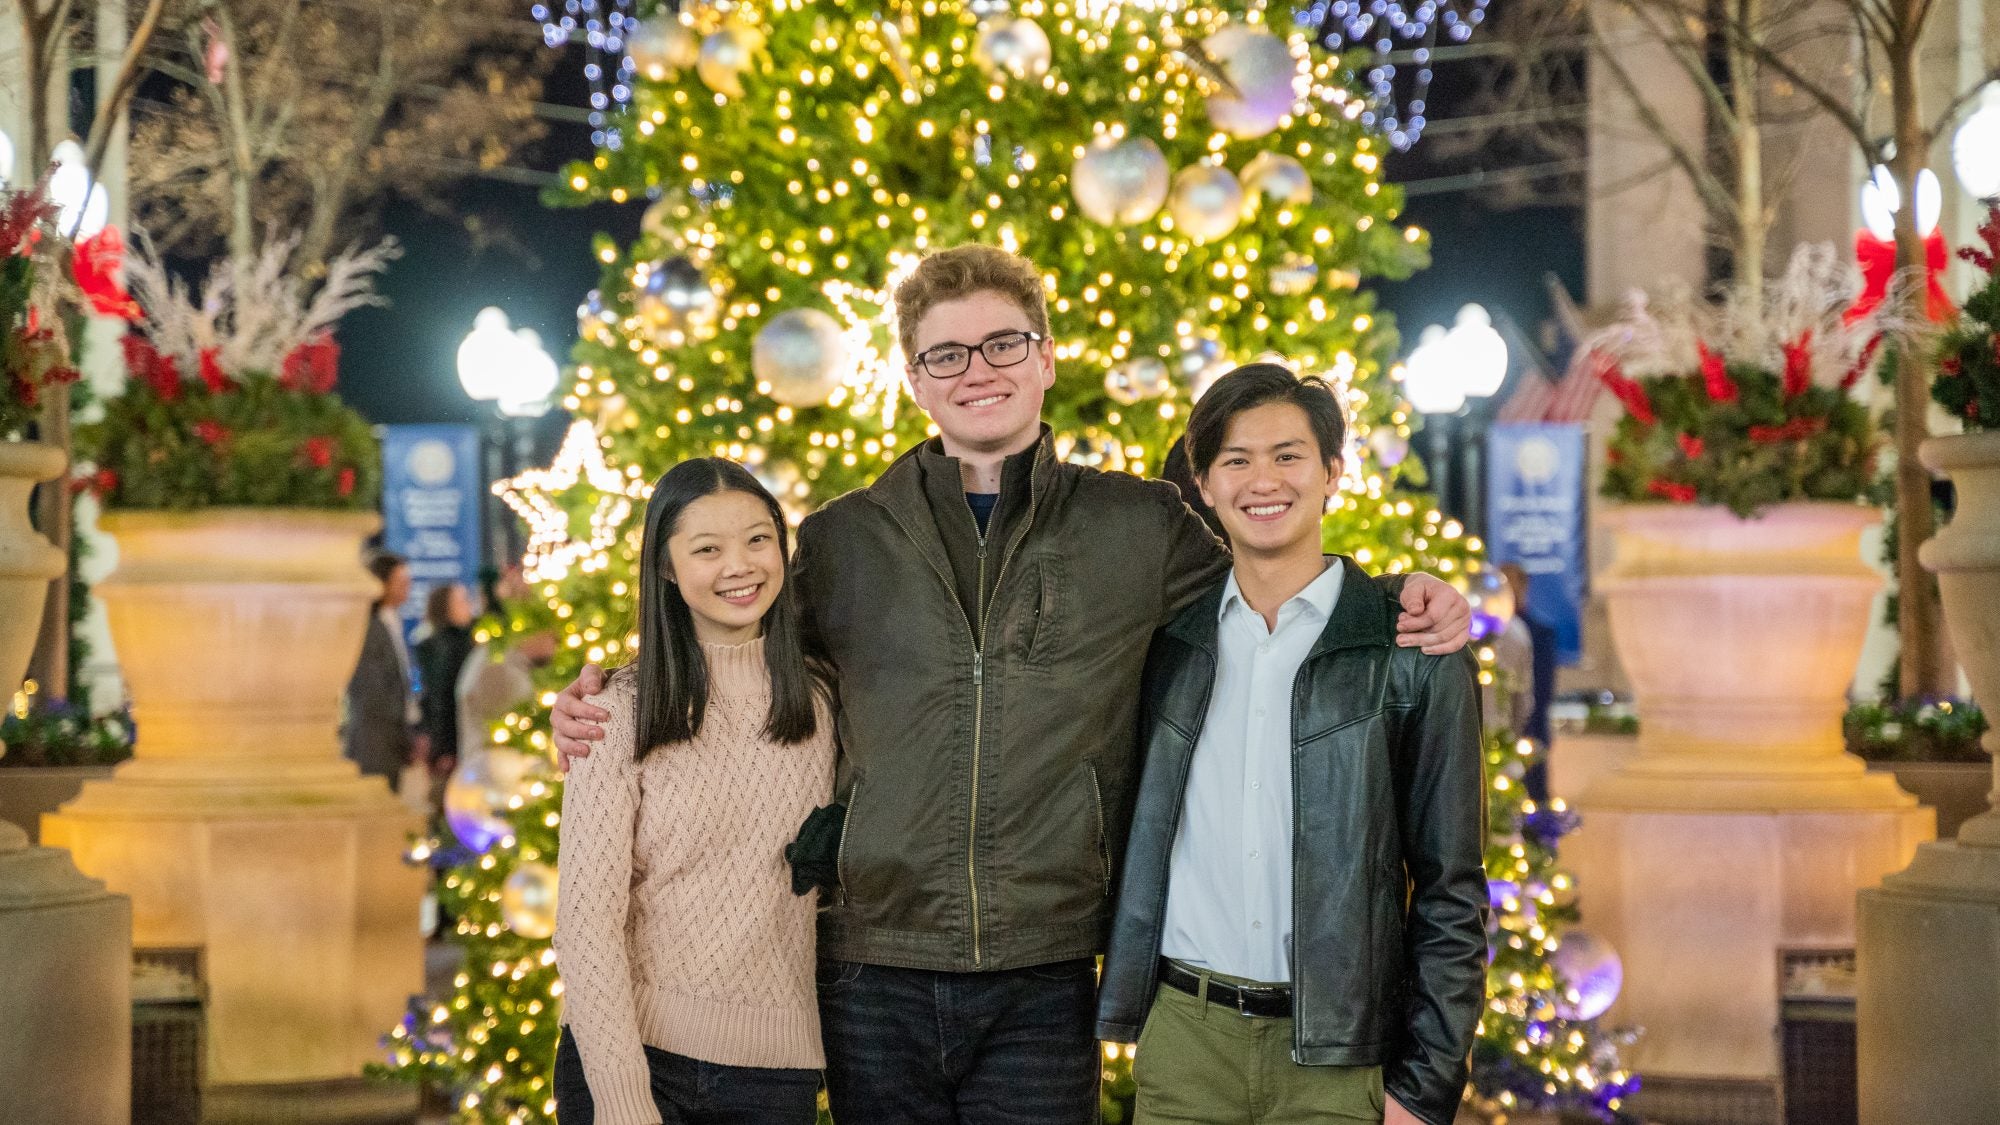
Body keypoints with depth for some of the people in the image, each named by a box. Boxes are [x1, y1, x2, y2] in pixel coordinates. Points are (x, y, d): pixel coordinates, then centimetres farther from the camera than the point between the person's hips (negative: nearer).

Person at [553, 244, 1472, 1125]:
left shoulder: (1140, 529, 6)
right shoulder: (842, 541, 8)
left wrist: (1400, 602, 2)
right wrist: (604, 700, 8)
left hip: (1043, 989, -1)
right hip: (876, 981, 1)